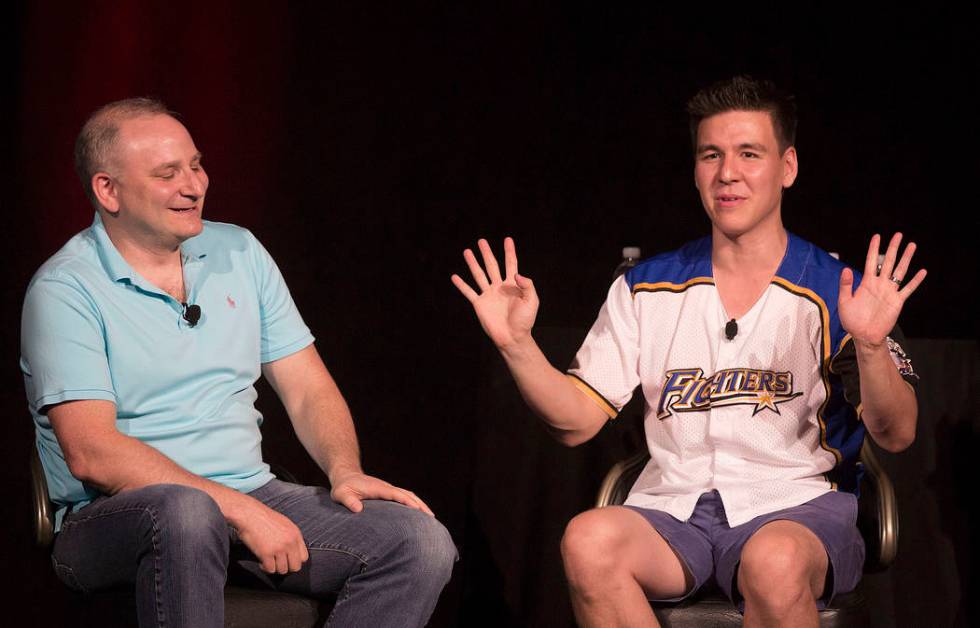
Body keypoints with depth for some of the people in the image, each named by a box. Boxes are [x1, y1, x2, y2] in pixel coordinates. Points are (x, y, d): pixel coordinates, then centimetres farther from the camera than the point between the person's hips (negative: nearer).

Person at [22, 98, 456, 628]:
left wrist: (345, 471, -8)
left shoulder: (239, 252, 12)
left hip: (252, 498, 6)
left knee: (423, 543, -17)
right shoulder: (65, 289, -7)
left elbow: (308, 390, 14)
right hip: (113, 520, -5)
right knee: (185, 514, -42)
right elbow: (90, 452, -17)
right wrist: (237, 508, -24)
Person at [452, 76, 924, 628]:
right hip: (674, 509, 3)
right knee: (589, 540, -30)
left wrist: (870, 346, -27)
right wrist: (517, 344, -8)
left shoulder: (835, 291, 2)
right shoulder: (646, 289, 11)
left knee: (776, 561, -39)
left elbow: (897, 435, -8)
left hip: (799, 506, -3)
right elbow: (576, 421, 9)